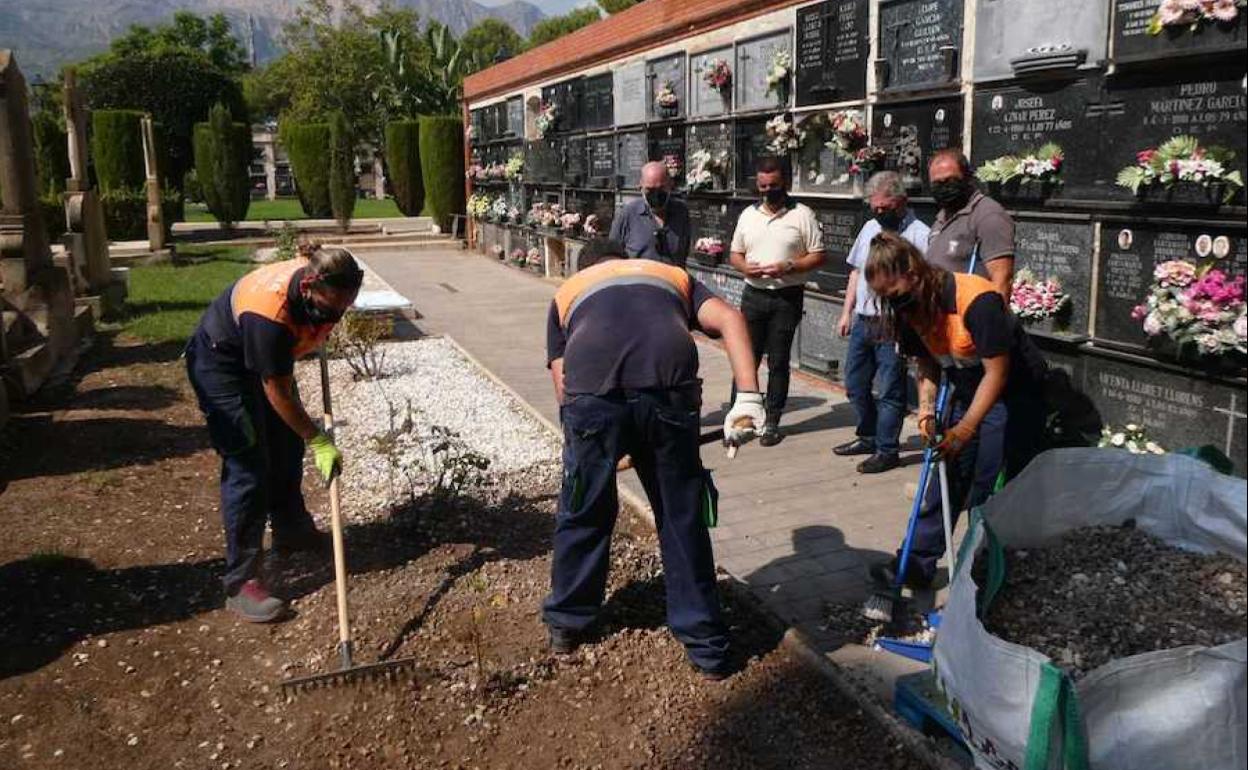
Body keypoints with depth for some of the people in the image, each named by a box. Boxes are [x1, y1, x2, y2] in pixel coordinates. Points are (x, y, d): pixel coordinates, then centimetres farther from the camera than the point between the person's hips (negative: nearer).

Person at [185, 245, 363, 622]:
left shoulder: (322, 285, -20)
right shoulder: (269, 313, -40)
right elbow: (277, 392, -31)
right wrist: (319, 442, -26)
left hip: (265, 359, 8)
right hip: (221, 363, -8)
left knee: (287, 446, 16)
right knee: (248, 467, -13)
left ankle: (291, 531, 36)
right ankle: (241, 583, -7)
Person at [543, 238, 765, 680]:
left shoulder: (568, 290, 33)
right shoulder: (673, 275, 34)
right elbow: (728, 318, 13)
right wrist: (748, 398, 3)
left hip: (591, 395, 0)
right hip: (669, 392, 0)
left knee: (583, 513, 21)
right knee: (683, 519, 17)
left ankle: (566, 623, 41)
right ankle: (706, 645, 29)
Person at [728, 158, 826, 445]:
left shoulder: (802, 215, -2)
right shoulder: (748, 215, 10)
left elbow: (818, 256, -3)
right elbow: (735, 254, 15)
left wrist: (789, 267, -18)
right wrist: (744, 267, -8)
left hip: (787, 296, -3)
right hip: (753, 294, 3)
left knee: (778, 362, 4)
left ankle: (772, 422, 13)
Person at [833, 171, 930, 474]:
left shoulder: (919, 235, -11)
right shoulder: (870, 227, 13)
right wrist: (847, 312, 16)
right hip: (862, 321, 8)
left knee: (890, 391, 1)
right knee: (855, 384, 16)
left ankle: (886, 450, 13)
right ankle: (868, 437, 34)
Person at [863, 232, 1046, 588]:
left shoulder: (977, 300, -30)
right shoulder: (912, 308, -6)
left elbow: (997, 373, -27)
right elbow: (927, 366, 4)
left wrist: (964, 431, -28)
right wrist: (926, 411, -12)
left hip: (1012, 393, -7)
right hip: (966, 392, 7)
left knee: (990, 486, -6)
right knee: (945, 476, 6)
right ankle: (918, 562, 11)